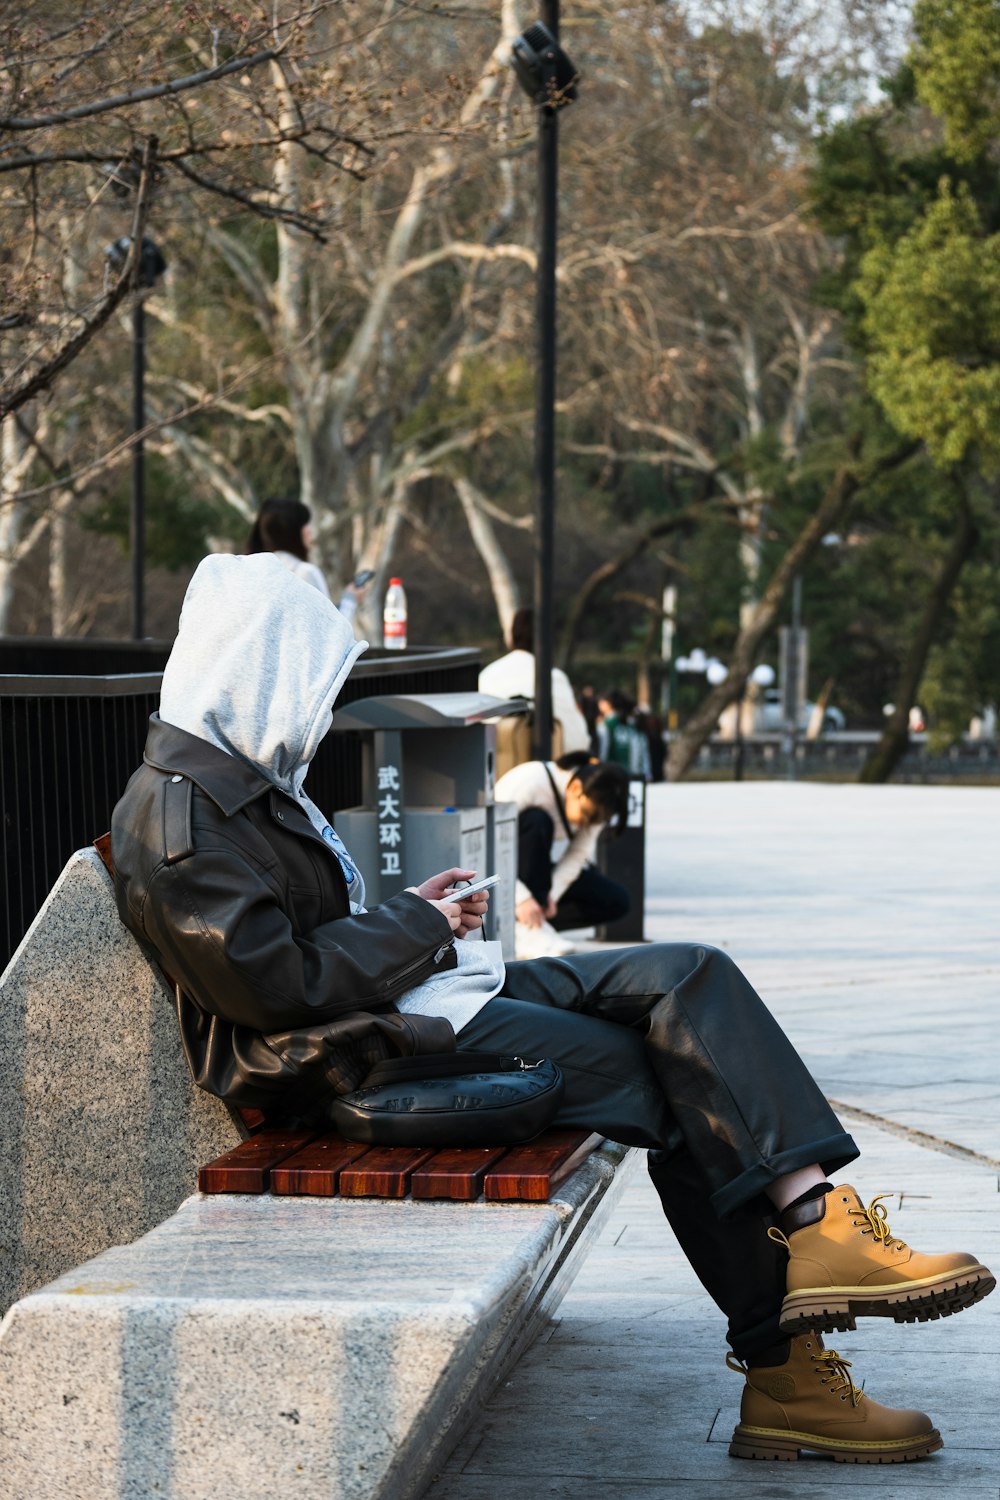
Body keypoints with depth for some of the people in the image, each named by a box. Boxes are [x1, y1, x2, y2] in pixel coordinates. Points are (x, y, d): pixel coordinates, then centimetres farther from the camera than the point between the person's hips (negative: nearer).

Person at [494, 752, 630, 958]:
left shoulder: (592, 802, -11)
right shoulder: (530, 781, -29)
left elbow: (578, 855, -8)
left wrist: (552, 893, -25)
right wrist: (521, 897, -40)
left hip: (537, 871, 6)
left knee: (616, 901, -11)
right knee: (537, 822, -35)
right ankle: (524, 928, -30)